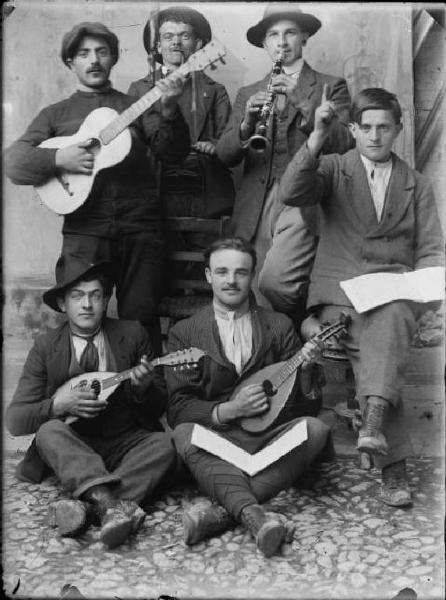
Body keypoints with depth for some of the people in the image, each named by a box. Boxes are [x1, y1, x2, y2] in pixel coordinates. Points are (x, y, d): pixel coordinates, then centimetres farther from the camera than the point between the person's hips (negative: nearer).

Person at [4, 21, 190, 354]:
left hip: (141, 227, 0)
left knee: (141, 318, -1)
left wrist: (169, 111, -15)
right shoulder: (56, 114, 16)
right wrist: (58, 159, -12)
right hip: (84, 229, 0)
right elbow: (13, 161, 6)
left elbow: (173, 152, 3)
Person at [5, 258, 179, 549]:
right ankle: (109, 503, -46)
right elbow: (14, 419, -3)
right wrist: (57, 405, -22)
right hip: (72, 448, 0)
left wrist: (143, 388, -19)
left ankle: (87, 505, -38)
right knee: (49, 431, -30)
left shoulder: (132, 335, 2)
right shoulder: (46, 347, 0)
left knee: (165, 445, -27)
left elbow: (161, 406, 4)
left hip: (127, 444, 1)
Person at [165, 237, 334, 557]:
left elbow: (301, 403, 7)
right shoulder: (184, 333, 7)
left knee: (315, 428, -27)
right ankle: (254, 514, -47)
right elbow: (177, 408, -1)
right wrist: (230, 409, -17)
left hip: (272, 438, 1)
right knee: (185, 434, -31)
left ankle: (222, 511, -37)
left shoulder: (280, 326, 10)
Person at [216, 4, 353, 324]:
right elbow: (225, 155, 9)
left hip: (303, 200, -3)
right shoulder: (248, 93, 19)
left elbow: (344, 144, -3)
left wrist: (302, 102, -12)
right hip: (255, 206, 3)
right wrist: (247, 123, -11)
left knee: (274, 280, -23)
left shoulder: (331, 86, 11)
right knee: (252, 298, -6)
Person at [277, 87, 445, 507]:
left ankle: (373, 424, -50)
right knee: (373, 355, -29)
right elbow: (289, 195, -9)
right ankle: (393, 466, -26)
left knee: (391, 317, -36)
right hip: (339, 293, -1)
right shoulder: (333, 169, 13)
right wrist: (317, 138, -19)